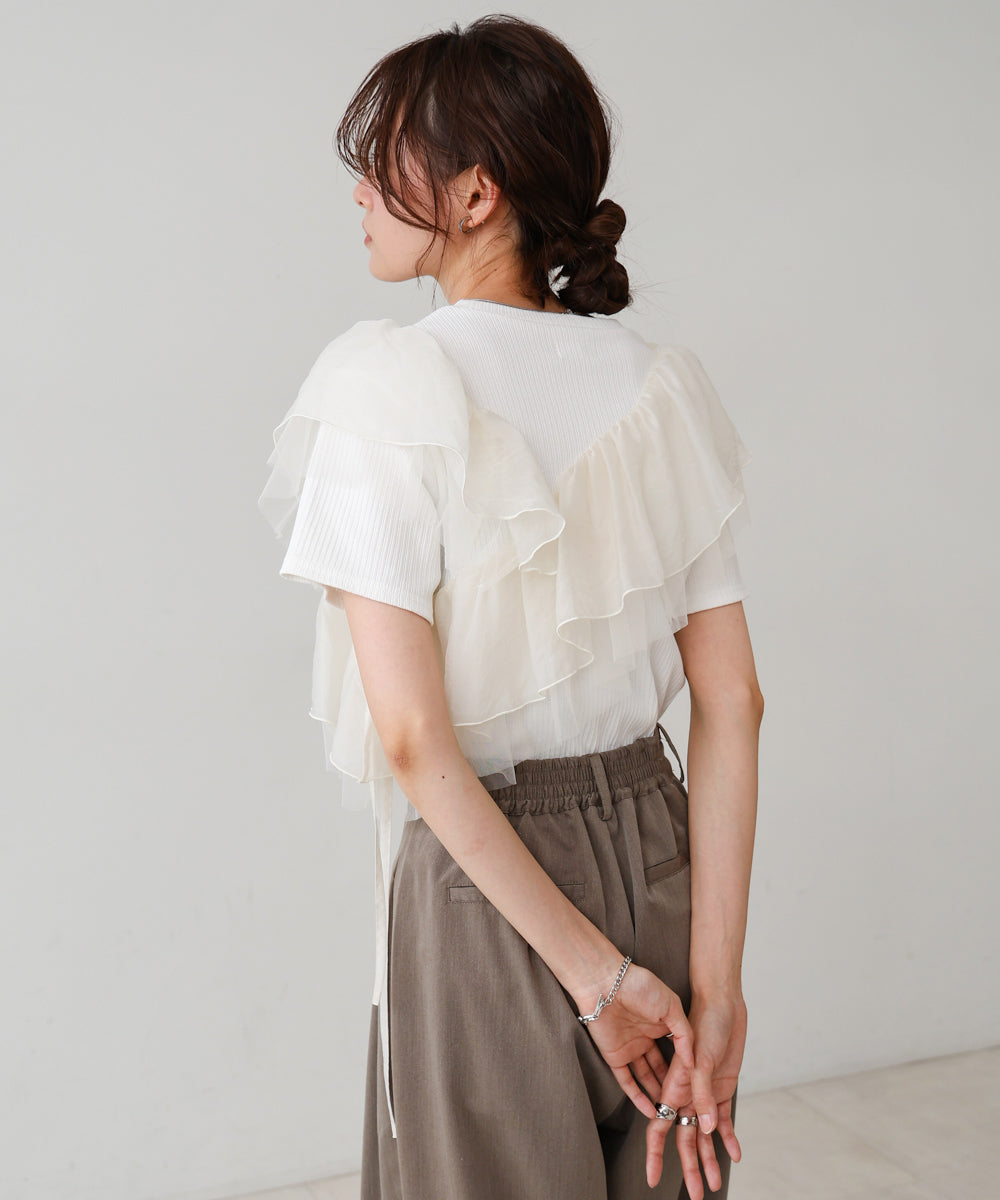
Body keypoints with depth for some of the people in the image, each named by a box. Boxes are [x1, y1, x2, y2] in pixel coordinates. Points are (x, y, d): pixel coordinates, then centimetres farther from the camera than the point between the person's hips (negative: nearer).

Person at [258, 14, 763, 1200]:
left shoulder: (388, 389, -15)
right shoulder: (659, 386, -1)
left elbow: (412, 736, -20)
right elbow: (731, 702, -5)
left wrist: (593, 971, -14)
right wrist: (714, 979, -4)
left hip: (480, 883, -5)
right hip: (658, 852, 5)